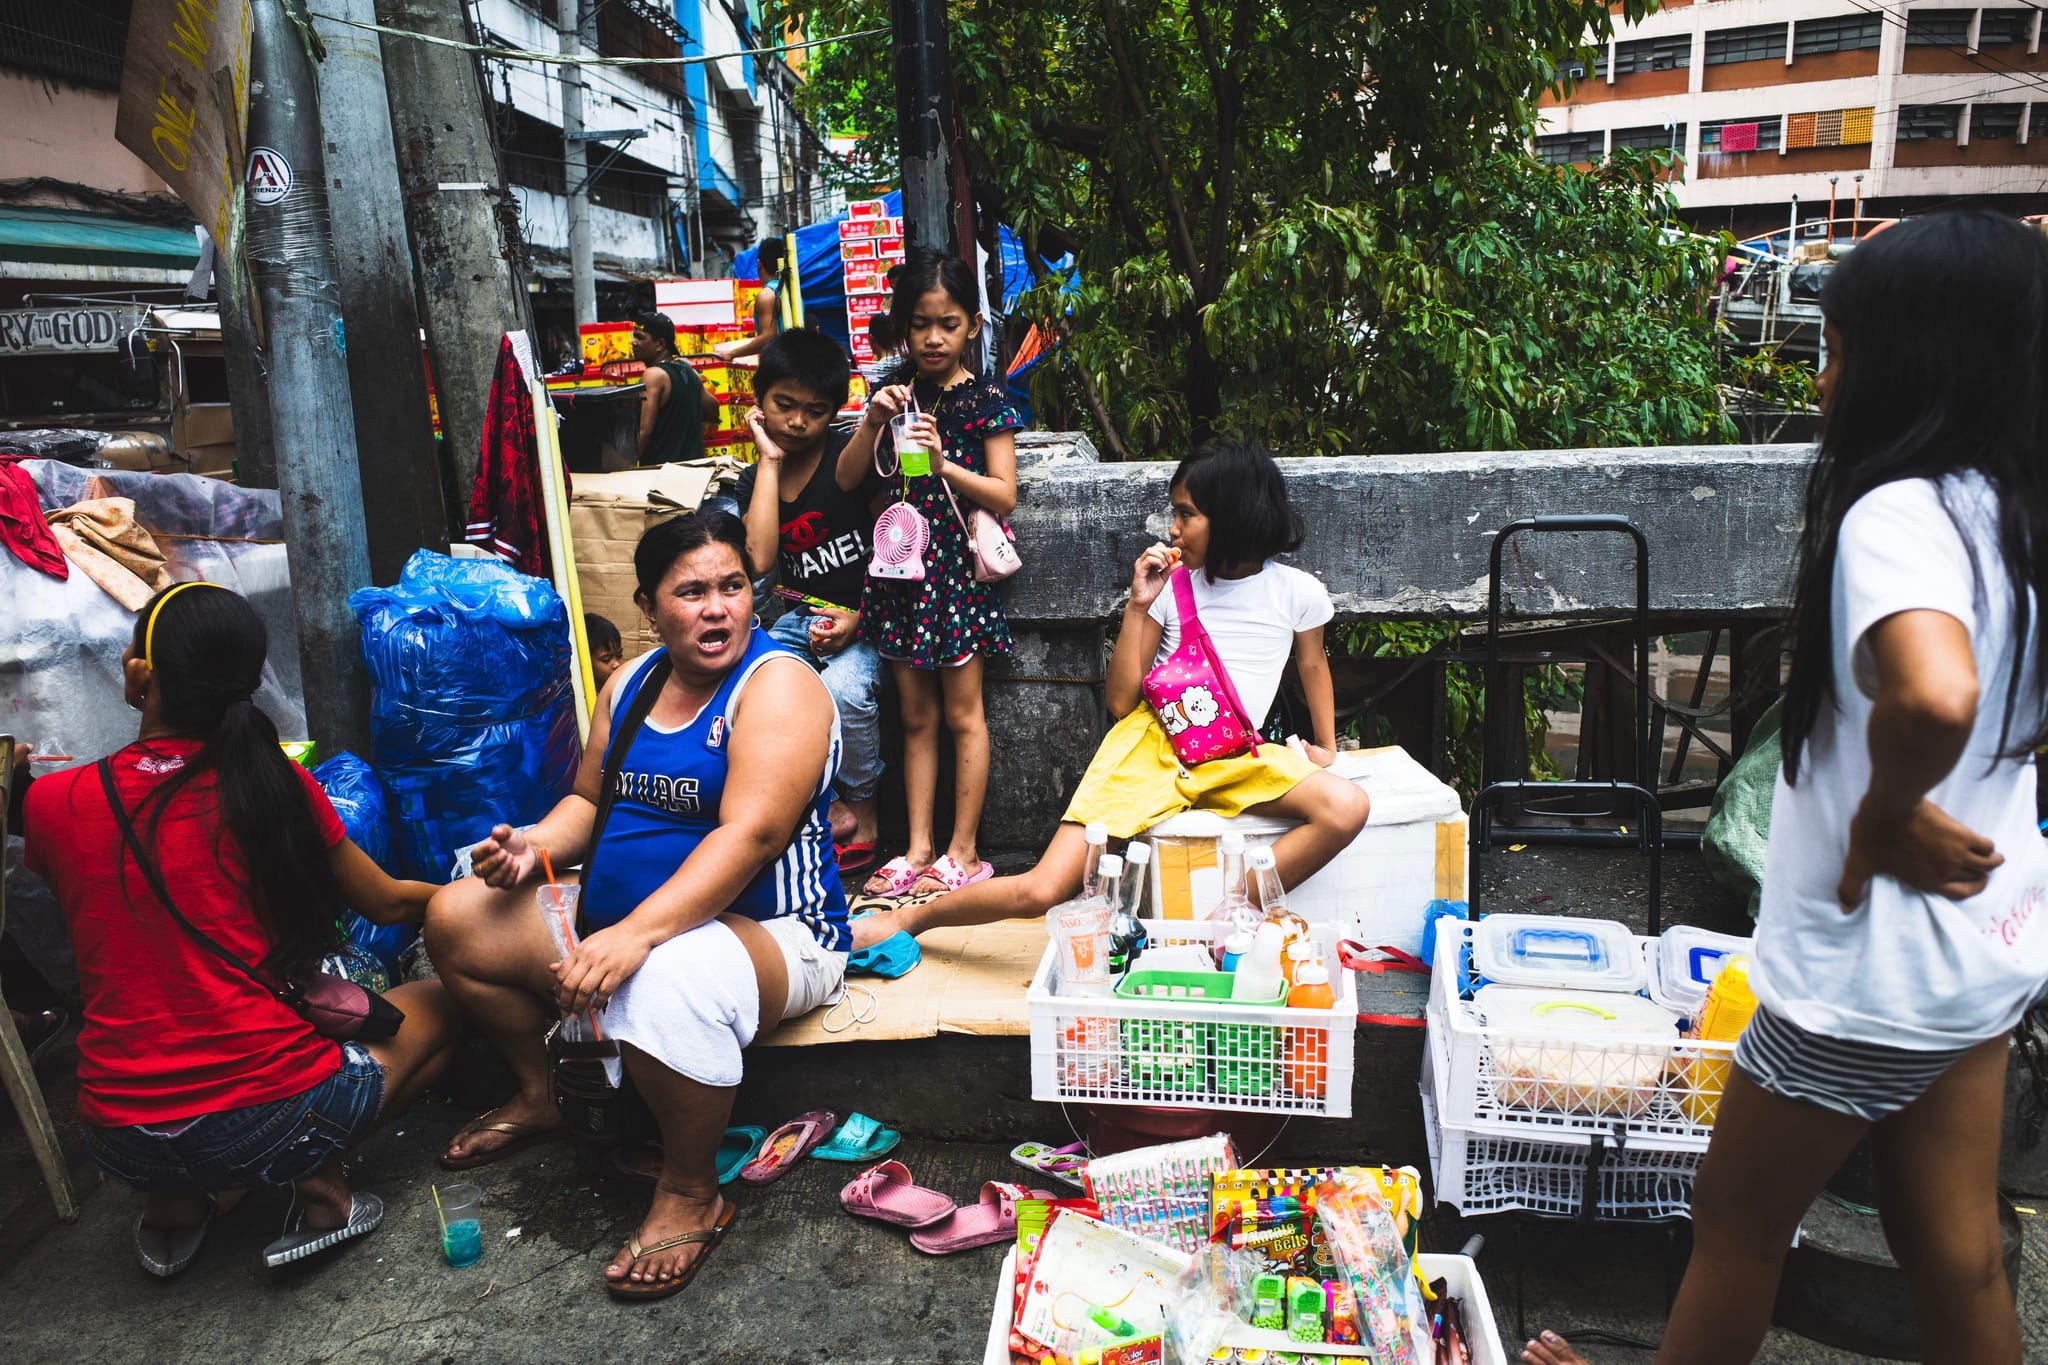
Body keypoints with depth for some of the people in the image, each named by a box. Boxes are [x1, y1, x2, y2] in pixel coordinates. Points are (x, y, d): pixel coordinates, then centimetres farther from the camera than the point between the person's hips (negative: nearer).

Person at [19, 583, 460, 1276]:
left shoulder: (51, 801, -4)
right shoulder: (276, 783, -8)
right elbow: (386, 904, 7)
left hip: (120, 1138, 4)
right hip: (269, 1115, -4)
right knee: (435, 1003, 20)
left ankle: (173, 1206, 16)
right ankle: (319, 1186, 1)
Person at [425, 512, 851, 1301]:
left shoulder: (779, 685, -16)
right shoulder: (632, 683, 8)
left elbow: (751, 834, -28)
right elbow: (589, 800, 18)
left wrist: (636, 934, -37)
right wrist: (535, 846, -5)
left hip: (767, 934, -8)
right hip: (616, 920, 8)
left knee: (671, 979, -40)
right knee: (457, 917, 1)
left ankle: (692, 1193, -14)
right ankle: (535, 1095, 23)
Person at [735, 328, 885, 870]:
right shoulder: (754, 480, 7)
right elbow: (758, 560, -13)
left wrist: (858, 617, -15)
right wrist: (770, 461, -7)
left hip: (866, 616, -4)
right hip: (802, 617, 5)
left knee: (843, 689, -34)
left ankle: (862, 809, -6)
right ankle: (825, 806, -7)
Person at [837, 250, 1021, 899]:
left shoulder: (986, 401, -4)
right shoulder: (896, 394, 7)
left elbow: (1004, 496, -9)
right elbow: (846, 478, 3)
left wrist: (944, 465, -24)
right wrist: (872, 423, -14)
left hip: (957, 570, -4)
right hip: (901, 568, 4)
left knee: (962, 715, 3)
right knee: (916, 717, 10)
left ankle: (963, 851, 11)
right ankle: (919, 846, 18)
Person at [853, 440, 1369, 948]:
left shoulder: (1298, 591, 1)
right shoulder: (1171, 584, 2)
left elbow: (1313, 664, 22)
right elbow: (1121, 701, 0)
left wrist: (1326, 748, 23)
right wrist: (1137, 606, -8)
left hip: (1234, 759, 1)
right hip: (1151, 742, -1)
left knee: (1347, 807, -29)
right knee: (1042, 890, -13)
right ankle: (907, 919, 10)